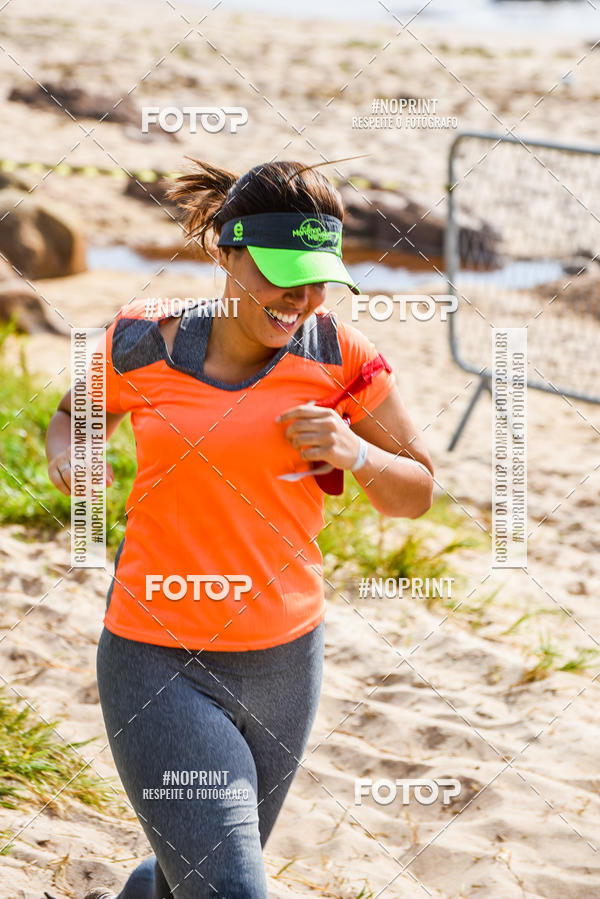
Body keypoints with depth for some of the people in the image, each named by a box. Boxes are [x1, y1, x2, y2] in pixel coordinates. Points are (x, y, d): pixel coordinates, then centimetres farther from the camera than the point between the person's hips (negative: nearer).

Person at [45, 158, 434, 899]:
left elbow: (416, 493, 4)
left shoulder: (339, 354, -5)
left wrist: (354, 454, -16)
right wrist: (66, 452, -8)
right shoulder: (142, 342, -7)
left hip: (286, 663, 3)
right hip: (160, 669, -3)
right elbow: (76, 412, 14)